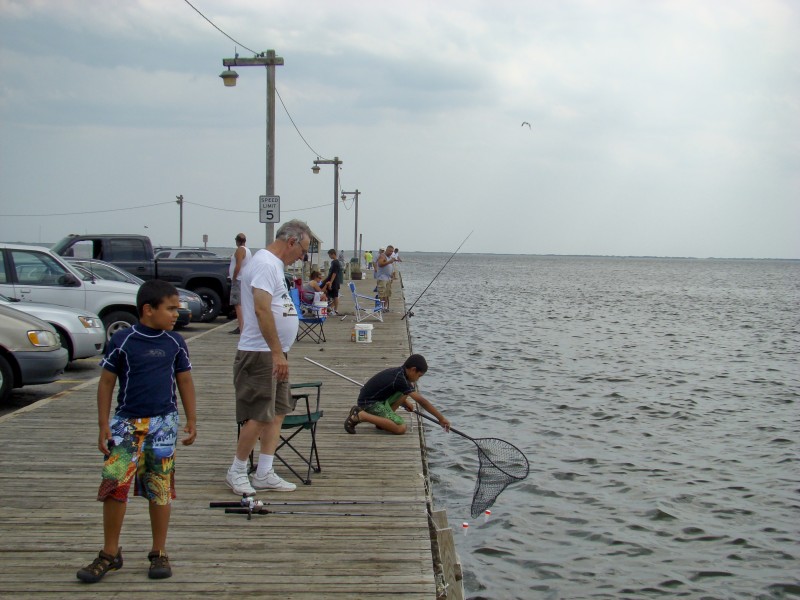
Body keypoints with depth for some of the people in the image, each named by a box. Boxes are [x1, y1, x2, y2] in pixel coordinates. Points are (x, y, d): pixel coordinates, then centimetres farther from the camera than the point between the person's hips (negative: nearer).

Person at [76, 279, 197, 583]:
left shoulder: (175, 343, 4)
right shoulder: (122, 341, -5)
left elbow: (184, 381, 13)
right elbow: (106, 382, 0)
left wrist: (192, 422, 12)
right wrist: (104, 426, -2)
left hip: (164, 424, 2)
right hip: (127, 423, -2)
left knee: (160, 489, 6)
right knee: (114, 485, -7)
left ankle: (159, 553, 18)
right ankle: (110, 553, 8)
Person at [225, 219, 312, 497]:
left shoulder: (274, 264, 17)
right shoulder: (265, 264, -15)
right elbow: (262, 310, -24)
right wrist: (278, 353, -24)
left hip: (274, 354, 11)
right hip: (260, 354, -11)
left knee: (277, 412, 10)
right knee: (259, 416, -7)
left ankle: (264, 474, 14)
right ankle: (237, 472, 6)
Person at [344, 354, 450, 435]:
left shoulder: (397, 371, 6)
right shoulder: (400, 379, -22)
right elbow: (421, 401, -21)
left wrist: (405, 402, 13)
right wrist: (441, 419, -17)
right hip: (369, 403, -10)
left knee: (408, 390, 7)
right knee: (401, 428, -22)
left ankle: (386, 416, 4)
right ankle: (360, 415, -16)